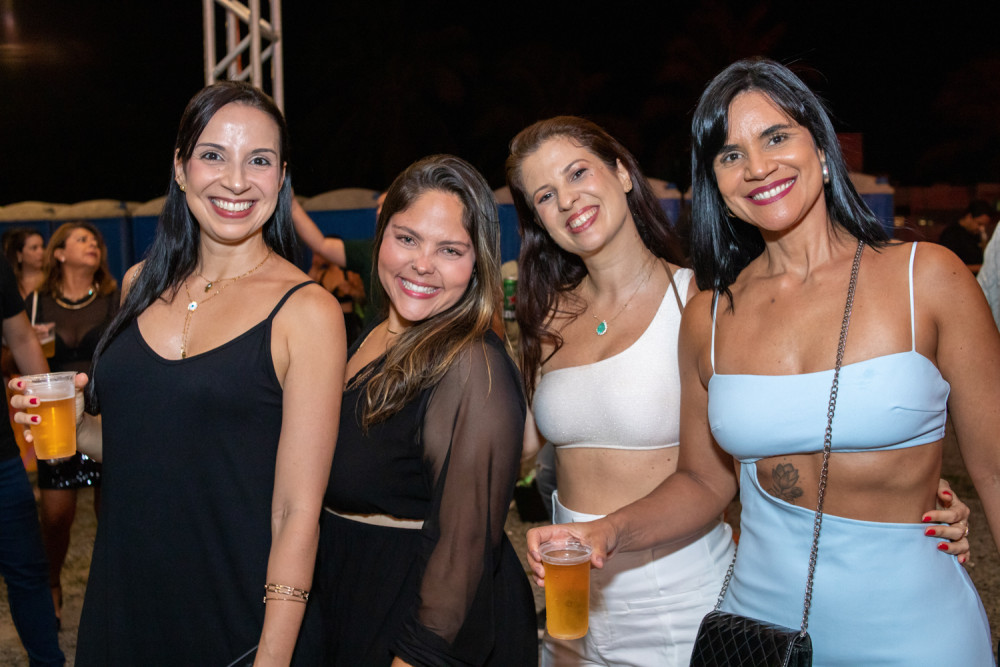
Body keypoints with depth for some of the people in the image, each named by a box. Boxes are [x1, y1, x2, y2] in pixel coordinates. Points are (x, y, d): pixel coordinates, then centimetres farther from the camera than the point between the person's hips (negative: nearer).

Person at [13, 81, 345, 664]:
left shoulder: (307, 310, -13)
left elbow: (298, 512, -15)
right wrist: (71, 426, -2)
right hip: (121, 598, 5)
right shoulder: (144, 286, 3)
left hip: (235, 615, -5)